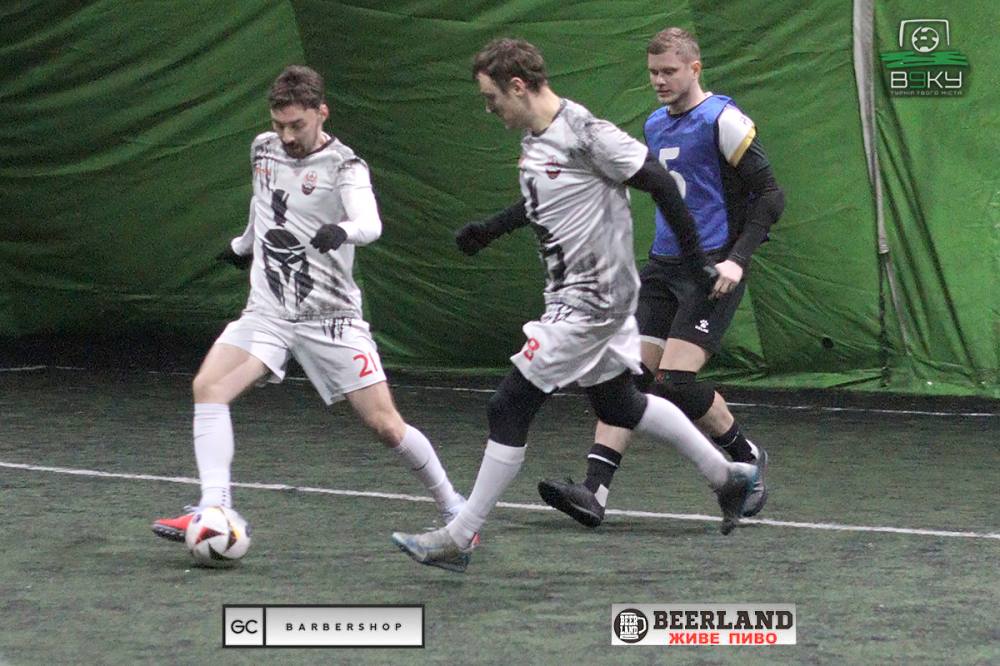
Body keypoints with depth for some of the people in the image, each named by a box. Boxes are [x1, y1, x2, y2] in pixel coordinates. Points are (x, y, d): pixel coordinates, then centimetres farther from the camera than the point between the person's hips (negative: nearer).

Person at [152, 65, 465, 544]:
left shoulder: (343, 166, -9)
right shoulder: (263, 149, 8)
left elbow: (370, 224, -29)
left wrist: (341, 230, -52)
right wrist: (243, 247, 46)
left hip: (330, 315, -4)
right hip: (268, 312, 4)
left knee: (385, 424, -9)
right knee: (208, 386, -20)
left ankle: (451, 504, 13)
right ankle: (213, 510, -22)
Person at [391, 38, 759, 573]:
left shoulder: (585, 134, -21)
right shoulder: (534, 139, 7)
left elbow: (660, 185, -18)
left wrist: (695, 261, -16)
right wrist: (488, 230, 22)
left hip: (591, 299, -10)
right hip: (572, 294, 10)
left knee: (509, 407, -9)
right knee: (618, 406, 20)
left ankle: (459, 538, -4)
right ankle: (728, 476, 34)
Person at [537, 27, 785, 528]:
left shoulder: (723, 121, -9)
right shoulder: (655, 125, 15)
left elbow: (769, 196, -9)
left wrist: (737, 260, -19)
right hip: (663, 264, 7)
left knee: (675, 381, -16)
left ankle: (746, 457, 8)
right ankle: (594, 490, -12)